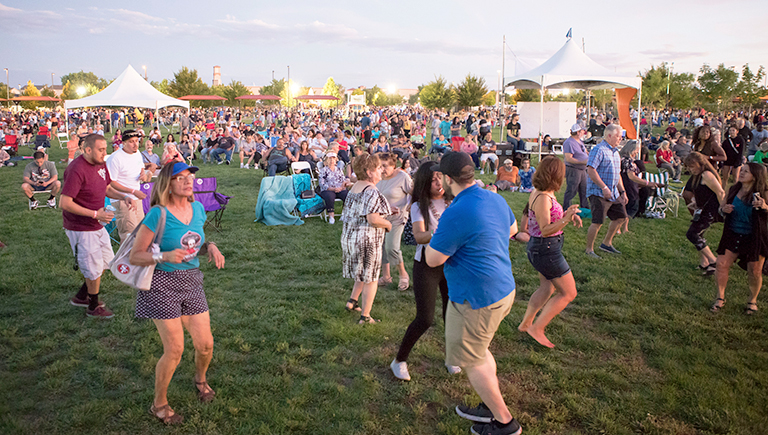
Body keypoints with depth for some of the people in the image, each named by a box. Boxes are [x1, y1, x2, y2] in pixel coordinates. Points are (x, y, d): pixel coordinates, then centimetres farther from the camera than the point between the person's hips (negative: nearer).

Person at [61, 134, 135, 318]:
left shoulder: (101, 164, 3)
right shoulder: (76, 170, -24)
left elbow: (107, 188, 18)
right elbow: (65, 203, -26)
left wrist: (123, 197, -2)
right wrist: (95, 214, -25)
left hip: (97, 225, 9)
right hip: (81, 228, -9)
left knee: (107, 261, 19)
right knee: (94, 269, 2)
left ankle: (81, 296, 36)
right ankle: (93, 307, 24)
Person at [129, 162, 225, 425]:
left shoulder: (198, 209, 2)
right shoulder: (158, 214, -16)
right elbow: (134, 257, -13)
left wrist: (210, 247, -4)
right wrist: (164, 256, -28)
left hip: (192, 282, 5)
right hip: (163, 284, -5)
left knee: (205, 345, 6)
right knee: (174, 350, -4)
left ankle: (200, 379, 42)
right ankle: (159, 404, 22)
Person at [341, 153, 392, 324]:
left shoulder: (354, 188, 9)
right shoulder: (372, 191, -20)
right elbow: (373, 219, -27)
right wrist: (387, 224, -8)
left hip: (349, 235, 9)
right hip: (367, 239, -9)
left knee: (363, 273, 25)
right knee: (371, 278, 5)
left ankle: (352, 301, 24)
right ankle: (365, 316, 12)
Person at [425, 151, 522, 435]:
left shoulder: (456, 214, -26)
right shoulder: (495, 199, 2)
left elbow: (432, 259, -18)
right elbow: (512, 229, 22)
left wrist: (436, 235, -1)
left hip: (476, 299, -9)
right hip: (503, 289, 9)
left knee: (470, 360, 9)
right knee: (479, 349, 25)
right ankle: (491, 407, 39)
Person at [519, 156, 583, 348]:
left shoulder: (538, 193, 5)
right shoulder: (543, 198, -25)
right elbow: (545, 230, -26)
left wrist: (567, 215, 4)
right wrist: (565, 219, -38)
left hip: (539, 248, 10)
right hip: (546, 250, -10)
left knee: (547, 288, 27)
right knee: (568, 293, 3)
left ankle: (525, 323, 37)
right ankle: (537, 328, 9)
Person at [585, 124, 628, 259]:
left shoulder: (615, 151, 17)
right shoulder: (599, 149, -12)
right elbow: (591, 170, -22)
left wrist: (622, 191, 16)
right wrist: (604, 188, -22)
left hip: (613, 194, 9)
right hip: (598, 193, -9)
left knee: (621, 217, 14)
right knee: (597, 222, -9)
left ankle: (606, 243, 28)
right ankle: (589, 249, 6)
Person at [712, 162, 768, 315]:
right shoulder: (734, 190, 2)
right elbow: (722, 206, 12)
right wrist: (724, 209, -10)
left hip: (754, 238, -3)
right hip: (733, 234, 3)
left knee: (754, 271, 4)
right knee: (722, 264, -3)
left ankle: (752, 300, 27)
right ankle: (720, 297, 15)